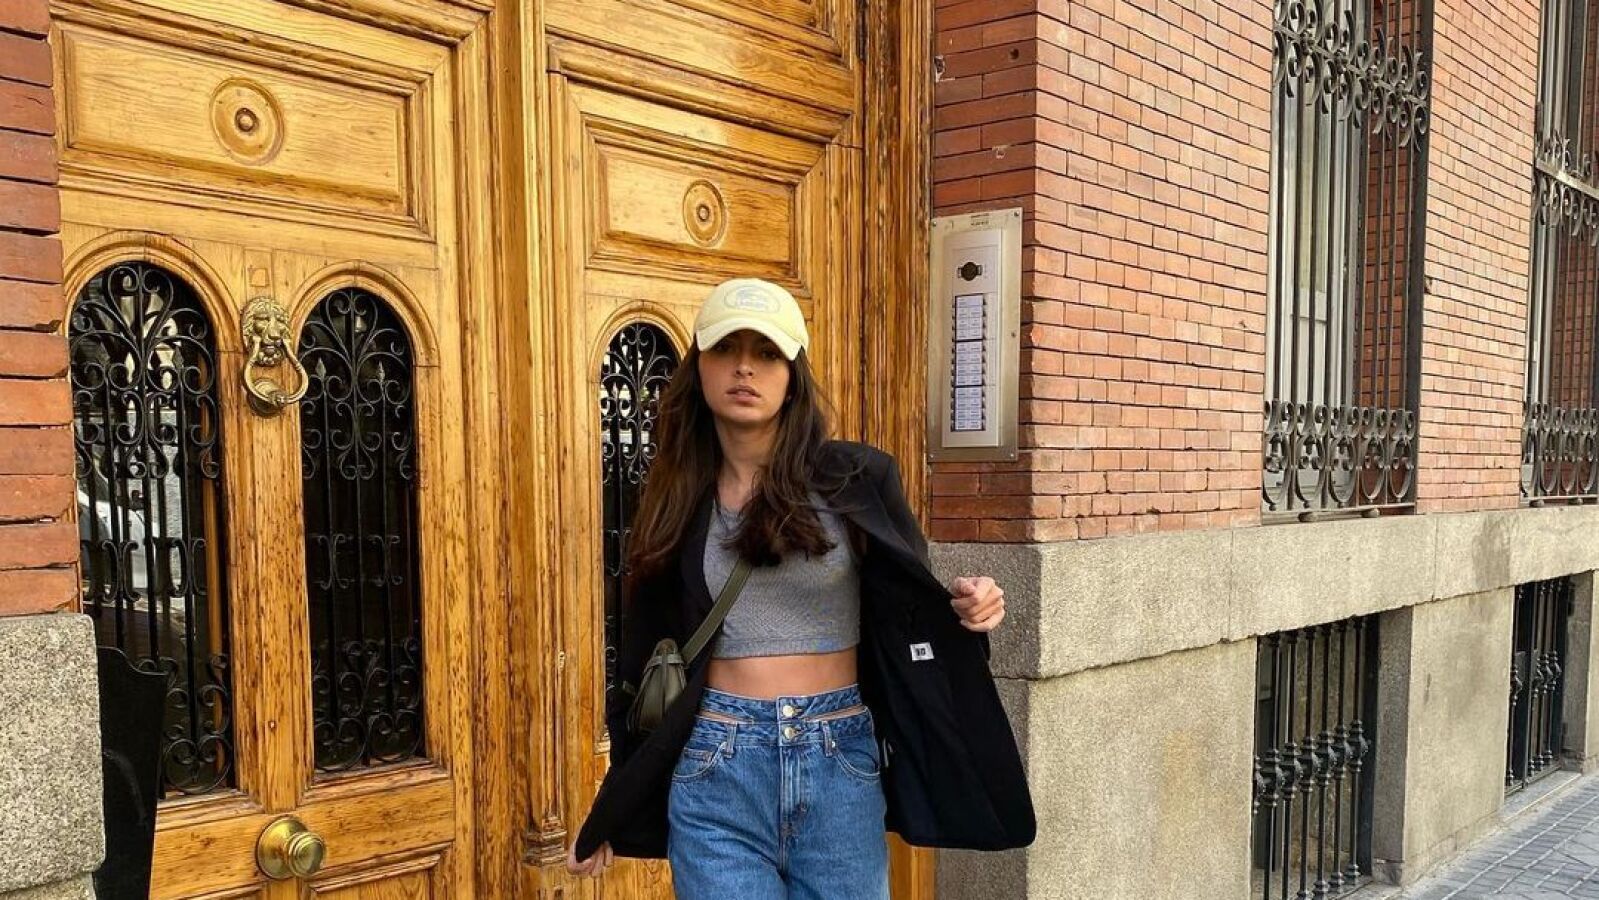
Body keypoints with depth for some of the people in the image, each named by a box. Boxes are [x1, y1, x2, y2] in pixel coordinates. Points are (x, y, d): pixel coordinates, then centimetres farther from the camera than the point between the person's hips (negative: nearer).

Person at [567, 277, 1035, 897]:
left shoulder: (858, 478, -3)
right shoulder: (678, 500, 3)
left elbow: (913, 609, 4)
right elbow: (644, 662, 10)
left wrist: (965, 611, -20)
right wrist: (610, 814, 13)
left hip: (842, 765, 0)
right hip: (715, 774, 1)